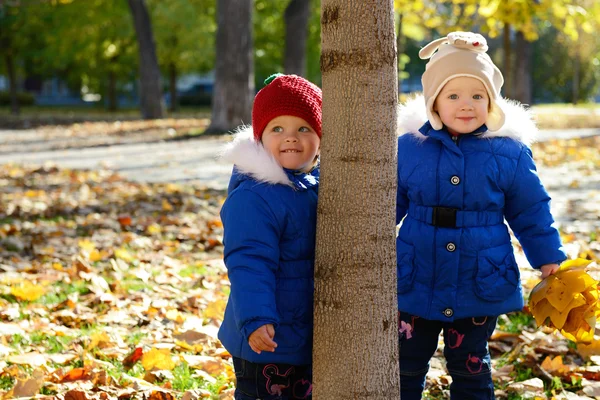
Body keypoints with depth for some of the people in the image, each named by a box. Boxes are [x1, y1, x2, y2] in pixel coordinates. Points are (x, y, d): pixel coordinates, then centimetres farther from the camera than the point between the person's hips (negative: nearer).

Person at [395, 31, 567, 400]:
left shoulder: (510, 153, -6)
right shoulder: (408, 147, -5)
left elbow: (532, 214, 4)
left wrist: (549, 260, 4)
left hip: (481, 287, -1)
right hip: (415, 286, 1)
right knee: (406, 370, 13)